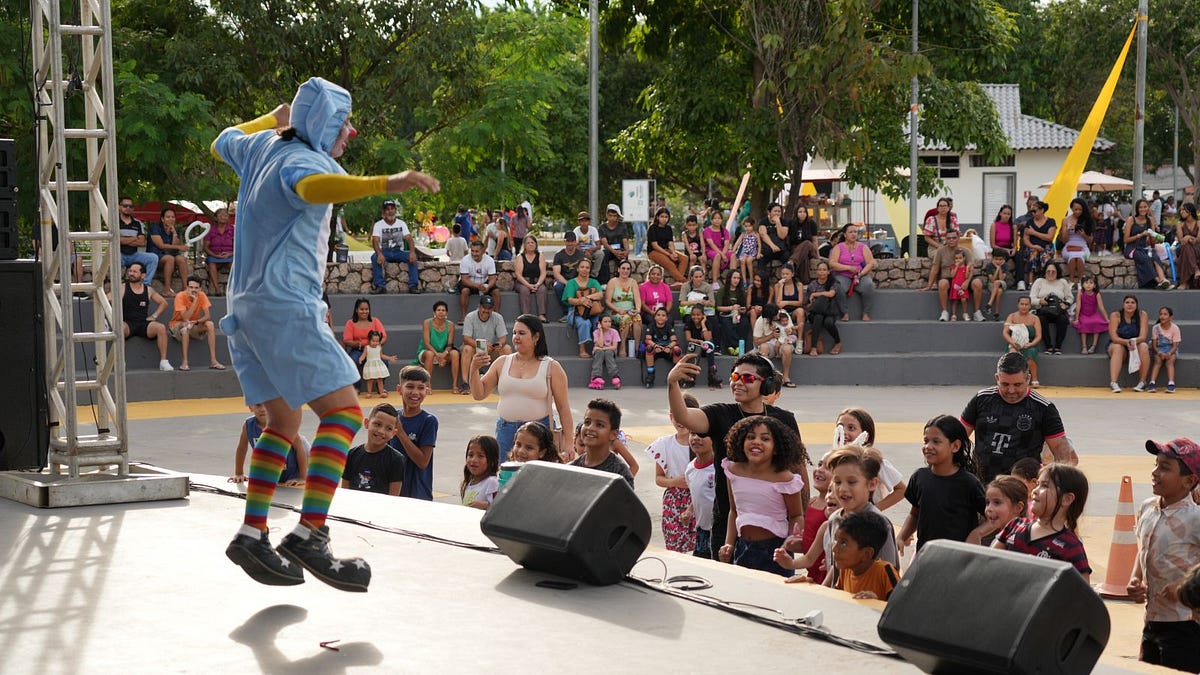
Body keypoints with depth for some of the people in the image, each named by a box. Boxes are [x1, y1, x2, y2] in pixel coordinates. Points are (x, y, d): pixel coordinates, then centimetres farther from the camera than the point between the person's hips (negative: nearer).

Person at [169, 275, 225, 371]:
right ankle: (184, 362, -36)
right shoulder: (180, 297, -22)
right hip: (177, 325, -4)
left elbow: (208, 316, -14)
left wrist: (196, 321, -33)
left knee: (210, 324, -21)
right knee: (187, 326, -36)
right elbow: (185, 318, -31)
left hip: (194, 326, 4)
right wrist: (195, 300, -34)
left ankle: (213, 360, -22)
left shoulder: (202, 296, -10)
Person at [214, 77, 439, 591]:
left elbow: (222, 144, 37)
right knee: (344, 413, -14)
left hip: (248, 307, 10)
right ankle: (309, 535, -24)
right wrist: (384, 184, -52)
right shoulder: (300, 159, -13)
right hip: (286, 305, -10)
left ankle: (252, 534, 10)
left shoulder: (261, 147, 14)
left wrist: (272, 118, 49)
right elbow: (311, 187, -39)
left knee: (283, 422, 15)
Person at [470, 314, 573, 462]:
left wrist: (568, 441, -7)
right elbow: (479, 394, 8)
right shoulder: (502, 363, 8)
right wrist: (474, 369, -9)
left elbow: (563, 407, -2)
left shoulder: (551, 367, -1)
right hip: (505, 431, 3)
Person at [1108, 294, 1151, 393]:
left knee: (1144, 347, -30)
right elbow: (1114, 337, -20)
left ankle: (1142, 382, -23)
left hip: (1136, 345, 2)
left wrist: (1134, 341, -39)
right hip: (1118, 344, -2)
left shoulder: (1142, 315, -8)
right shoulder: (1115, 315, -13)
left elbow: (1143, 337, -16)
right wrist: (1126, 342, -39)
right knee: (1117, 348, -34)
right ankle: (1113, 383, -46)